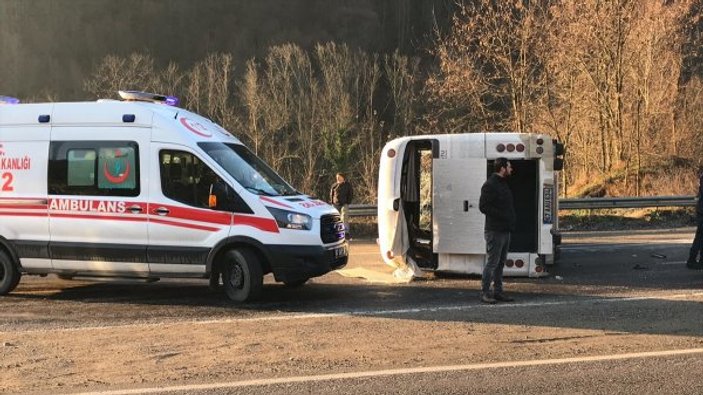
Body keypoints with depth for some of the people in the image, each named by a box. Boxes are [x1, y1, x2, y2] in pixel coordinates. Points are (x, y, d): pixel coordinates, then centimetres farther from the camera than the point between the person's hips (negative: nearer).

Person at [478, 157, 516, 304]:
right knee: (492, 263, -7)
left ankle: (498, 292, 19)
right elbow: (483, 206, -19)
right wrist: (502, 215, -21)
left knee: (500, 263, 13)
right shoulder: (490, 185, -13)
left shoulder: (503, 184, 18)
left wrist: (510, 220, 8)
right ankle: (485, 293, -2)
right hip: (495, 231, -10)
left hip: (505, 230, 10)